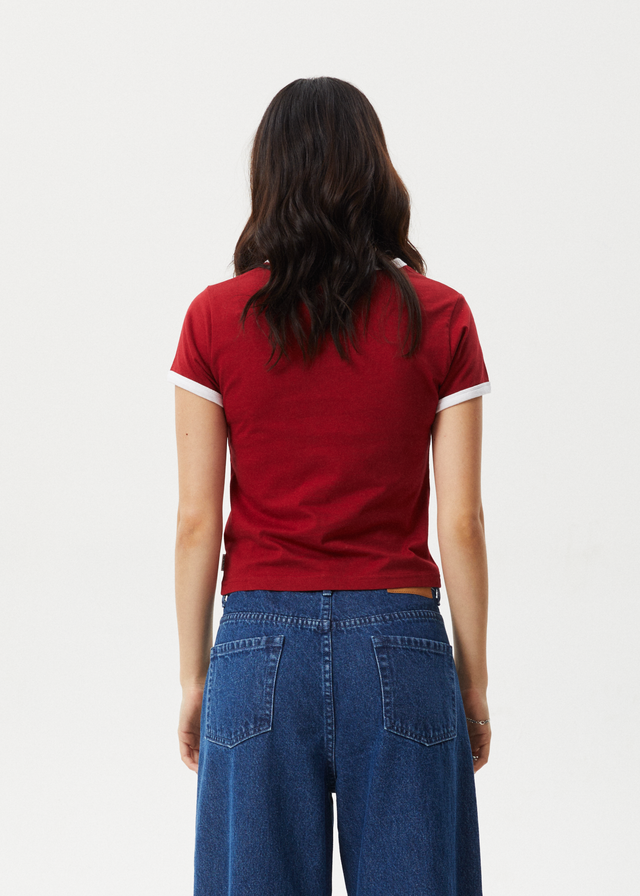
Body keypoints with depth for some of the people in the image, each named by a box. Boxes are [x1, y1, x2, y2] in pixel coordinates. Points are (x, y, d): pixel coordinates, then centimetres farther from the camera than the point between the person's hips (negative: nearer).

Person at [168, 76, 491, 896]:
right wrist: (473, 682, 7)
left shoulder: (215, 320, -3)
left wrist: (194, 677, 8)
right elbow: (460, 524, -3)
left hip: (261, 649, 0)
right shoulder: (438, 319, -3)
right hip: (399, 647, 0)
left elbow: (196, 521, -2)